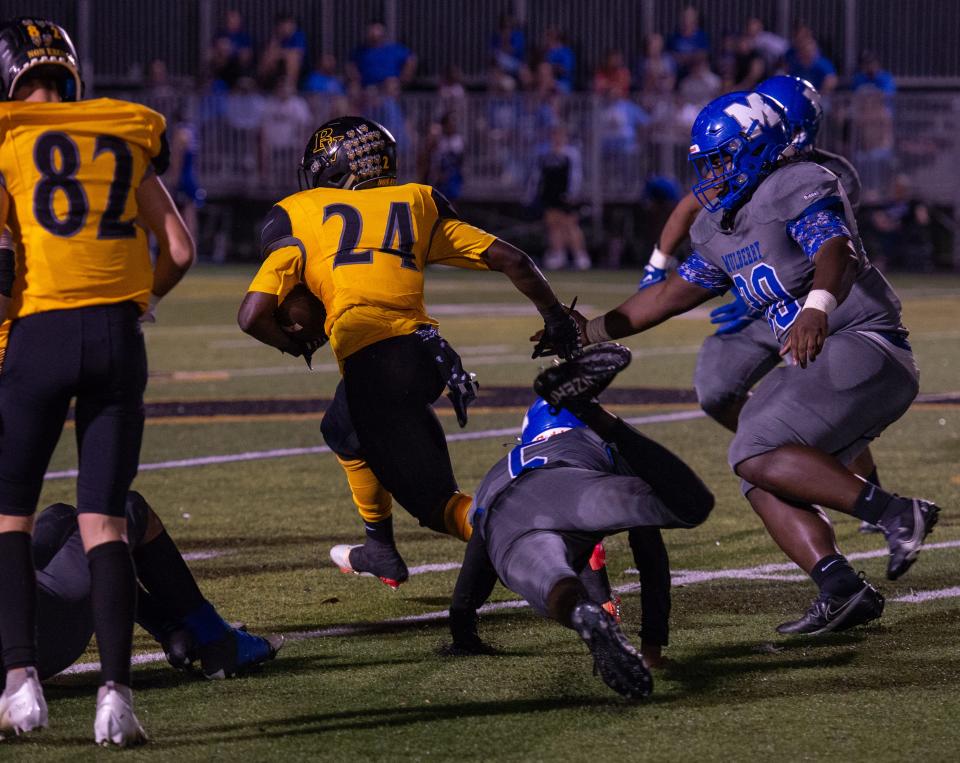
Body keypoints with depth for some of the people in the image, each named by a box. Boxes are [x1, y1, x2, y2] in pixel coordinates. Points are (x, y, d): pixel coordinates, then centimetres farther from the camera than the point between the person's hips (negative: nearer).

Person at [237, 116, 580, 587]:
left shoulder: (298, 216, 9)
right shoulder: (415, 202, 20)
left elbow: (253, 316, 1)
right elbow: (509, 260, 16)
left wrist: (294, 345, 22)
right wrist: (556, 318, 29)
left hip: (373, 359, -6)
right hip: (424, 348, 6)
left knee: (440, 503, 0)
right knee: (345, 428, 35)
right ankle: (381, 550, 41)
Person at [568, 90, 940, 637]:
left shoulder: (799, 188, -12)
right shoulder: (721, 231, 18)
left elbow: (835, 252, -31)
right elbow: (673, 293, 28)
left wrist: (818, 306, -52)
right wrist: (592, 330, 25)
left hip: (865, 346, -10)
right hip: (822, 362, 10)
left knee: (759, 456, -21)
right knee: (764, 485, 3)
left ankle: (897, 514, -22)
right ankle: (843, 591, -7)